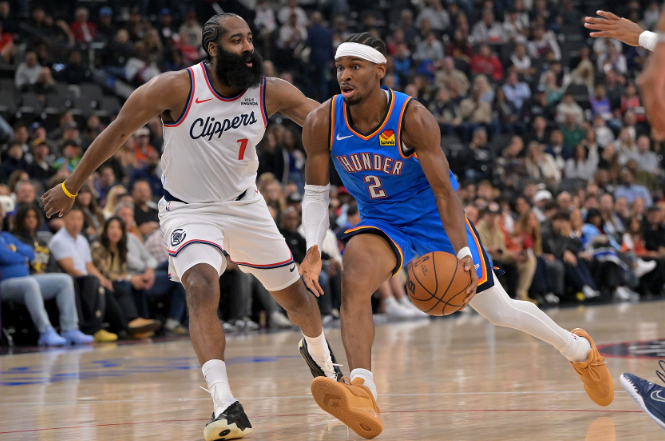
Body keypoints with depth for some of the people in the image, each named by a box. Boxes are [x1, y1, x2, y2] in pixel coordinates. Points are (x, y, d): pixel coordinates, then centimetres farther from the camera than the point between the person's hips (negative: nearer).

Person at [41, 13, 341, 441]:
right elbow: (116, 133, -11)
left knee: (295, 294, 13)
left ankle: (318, 351, 48)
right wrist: (71, 187, -4)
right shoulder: (176, 88, -21)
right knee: (202, 288, -30)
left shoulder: (271, 92, -12)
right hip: (189, 209, -4)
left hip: (245, 205, 4)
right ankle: (226, 405, -39)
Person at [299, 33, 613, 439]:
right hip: (381, 223, 3)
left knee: (499, 310, 6)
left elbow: (444, 190, -26)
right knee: (353, 283, -31)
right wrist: (313, 248, -21)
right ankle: (362, 394, -45)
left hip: (435, 219, -2)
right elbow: (316, 192, -5)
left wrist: (462, 254, -36)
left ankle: (579, 349, 35)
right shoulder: (322, 124, -17)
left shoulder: (413, 118, -26)